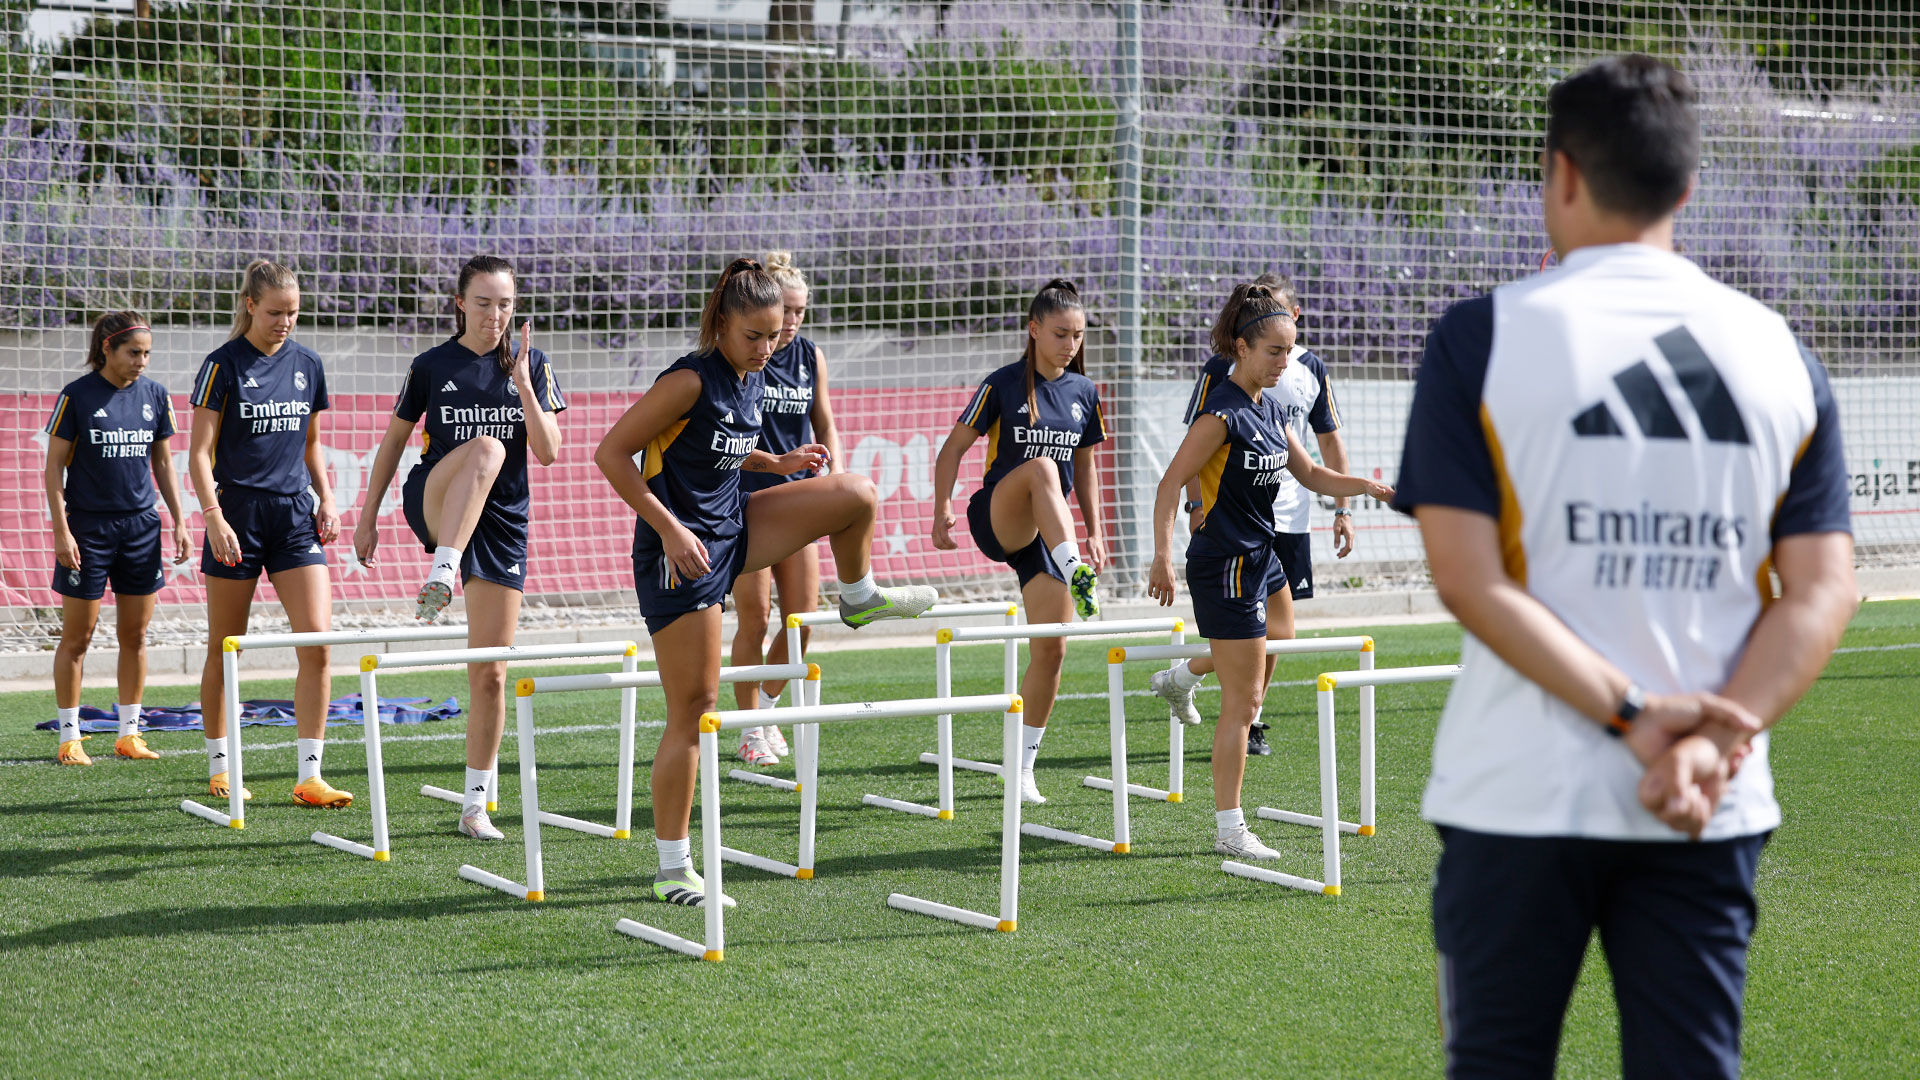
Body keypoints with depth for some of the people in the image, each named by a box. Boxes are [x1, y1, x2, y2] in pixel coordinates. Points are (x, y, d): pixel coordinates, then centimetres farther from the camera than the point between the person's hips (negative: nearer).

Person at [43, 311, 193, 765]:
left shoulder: (154, 395, 5)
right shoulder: (76, 396, -7)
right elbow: (54, 465, -5)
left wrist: (179, 522, 9)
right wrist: (61, 530, -11)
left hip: (141, 524, 4)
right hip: (87, 527, -4)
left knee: (135, 635, 7)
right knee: (77, 637, 0)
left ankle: (129, 733, 15)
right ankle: (69, 739, 7)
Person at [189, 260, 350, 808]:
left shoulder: (308, 364, 9)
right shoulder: (224, 365, -5)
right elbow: (200, 452, -6)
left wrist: (326, 499, 7)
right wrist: (213, 517, -16)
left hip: (296, 516, 4)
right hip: (238, 515, -4)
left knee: (317, 642, -9)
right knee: (225, 649, 6)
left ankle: (309, 777, -7)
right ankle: (219, 768, 20)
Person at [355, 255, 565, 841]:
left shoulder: (532, 364, 4)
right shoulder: (432, 366, 1)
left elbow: (549, 452, -4)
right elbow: (393, 442, 10)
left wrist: (523, 383, -15)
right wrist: (368, 517, 9)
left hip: (503, 521, 2)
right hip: (434, 504, -2)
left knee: (491, 672, -1)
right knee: (486, 447, -37)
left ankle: (475, 805, 9)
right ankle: (440, 576, -47)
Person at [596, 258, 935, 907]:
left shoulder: (752, 378, 5)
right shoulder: (690, 381, -20)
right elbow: (611, 453, -19)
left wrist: (779, 463, 8)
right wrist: (670, 529, -24)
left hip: (733, 528, 7)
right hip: (683, 550, -7)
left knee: (857, 493, -1)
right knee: (694, 707, -7)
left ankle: (859, 598, 28)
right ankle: (672, 869, 1)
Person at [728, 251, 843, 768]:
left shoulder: (811, 357, 7)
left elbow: (824, 424, 16)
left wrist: (836, 474, 1)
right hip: (746, 500, -5)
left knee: (802, 619, 1)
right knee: (754, 619, -4)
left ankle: (767, 707, 24)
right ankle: (751, 731, 9)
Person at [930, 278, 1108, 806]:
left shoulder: (1084, 393, 8)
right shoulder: (1003, 385, -5)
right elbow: (954, 447, -1)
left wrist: (1094, 531, 15)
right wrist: (942, 511, -9)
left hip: (1047, 531, 5)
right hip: (996, 520, -4)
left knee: (1051, 649, -4)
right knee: (1039, 466, -37)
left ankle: (1023, 766, 9)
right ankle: (1075, 576, -52)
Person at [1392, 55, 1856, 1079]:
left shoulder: (1481, 338, -3)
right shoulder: (1780, 352, 6)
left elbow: (1468, 578, -11)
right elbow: (1824, 591, -1)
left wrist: (1631, 715, -14)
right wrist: (1719, 738, -10)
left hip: (1519, 799, -2)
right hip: (1714, 811, 3)